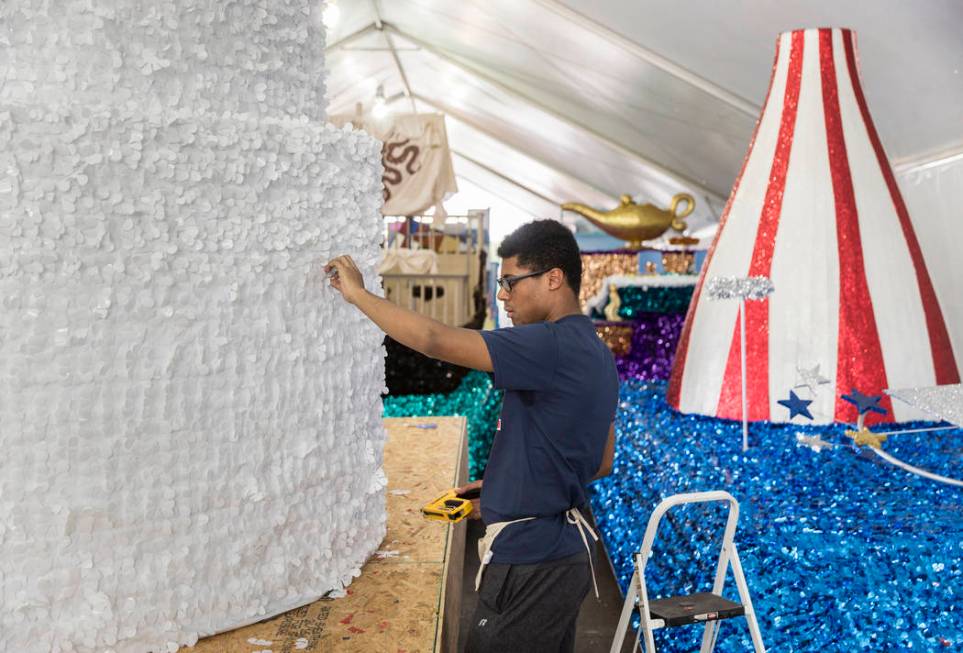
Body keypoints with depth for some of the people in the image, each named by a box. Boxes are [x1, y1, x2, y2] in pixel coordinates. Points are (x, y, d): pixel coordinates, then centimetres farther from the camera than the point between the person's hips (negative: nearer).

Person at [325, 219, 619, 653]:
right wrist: (508, 484, 12)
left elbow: (436, 340, -27)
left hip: (530, 565, -10)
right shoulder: (595, 353, 9)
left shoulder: (553, 346, -21)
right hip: (565, 555, 10)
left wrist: (357, 293, -14)